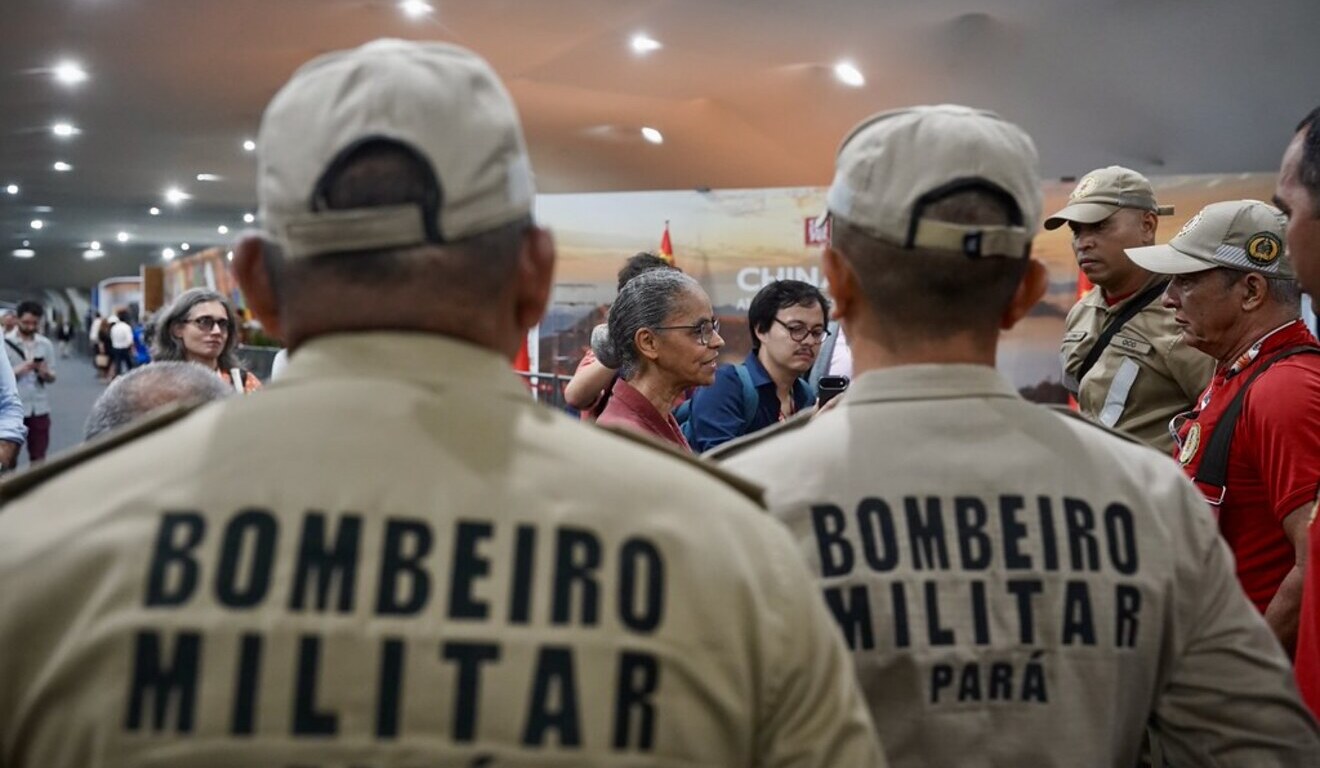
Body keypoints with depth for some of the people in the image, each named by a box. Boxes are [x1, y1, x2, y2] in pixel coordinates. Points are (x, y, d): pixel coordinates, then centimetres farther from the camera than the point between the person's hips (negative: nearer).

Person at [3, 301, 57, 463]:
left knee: (39, 458, 8)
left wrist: (45, 373, -13)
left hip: (39, 408, 3)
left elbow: (52, 378, 9)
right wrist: (18, 370, -23)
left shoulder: (46, 344, 6)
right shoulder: (5, 343, -4)